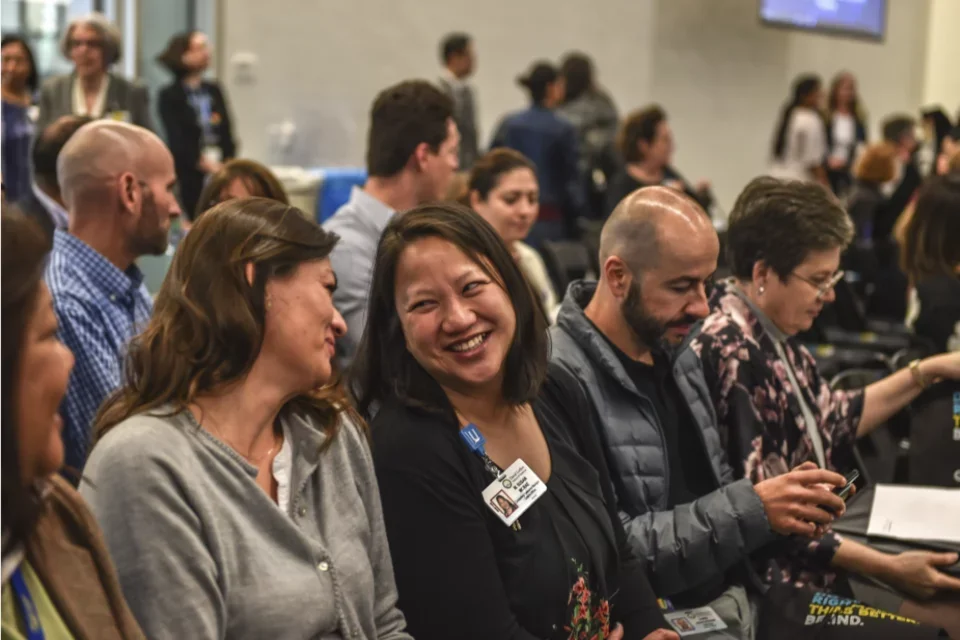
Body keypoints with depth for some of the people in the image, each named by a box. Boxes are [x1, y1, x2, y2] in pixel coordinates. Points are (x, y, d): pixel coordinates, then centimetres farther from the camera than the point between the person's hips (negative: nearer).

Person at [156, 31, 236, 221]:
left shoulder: (214, 90, 14)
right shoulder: (169, 96, 1)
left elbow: (227, 131, 9)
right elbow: (176, 139, -6)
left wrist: (227, 163, -5)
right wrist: (203, 163, -14)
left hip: (220, 168, 4)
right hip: (189, 174, -4)